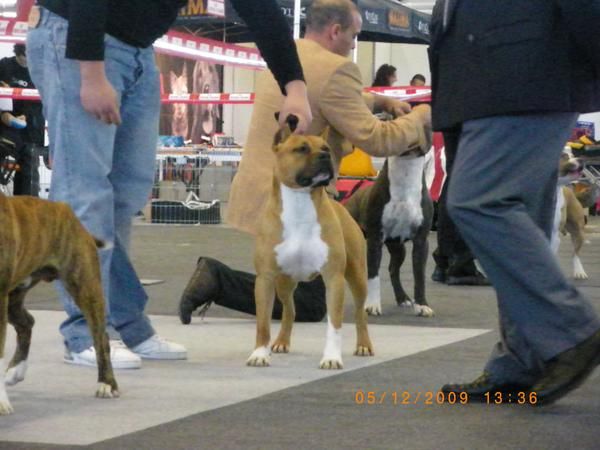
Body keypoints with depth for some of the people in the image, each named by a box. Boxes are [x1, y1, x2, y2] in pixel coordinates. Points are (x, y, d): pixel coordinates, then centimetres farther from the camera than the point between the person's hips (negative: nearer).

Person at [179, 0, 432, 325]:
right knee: (310, 306, 2)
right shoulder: (333, 69, -18)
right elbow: (376, 140, -17)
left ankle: (215, 278, 9)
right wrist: (422, 116, -2)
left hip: (261, 194, 10)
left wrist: (380, 101, 22)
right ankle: (219, 281, -9)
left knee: (291, 284, 26)